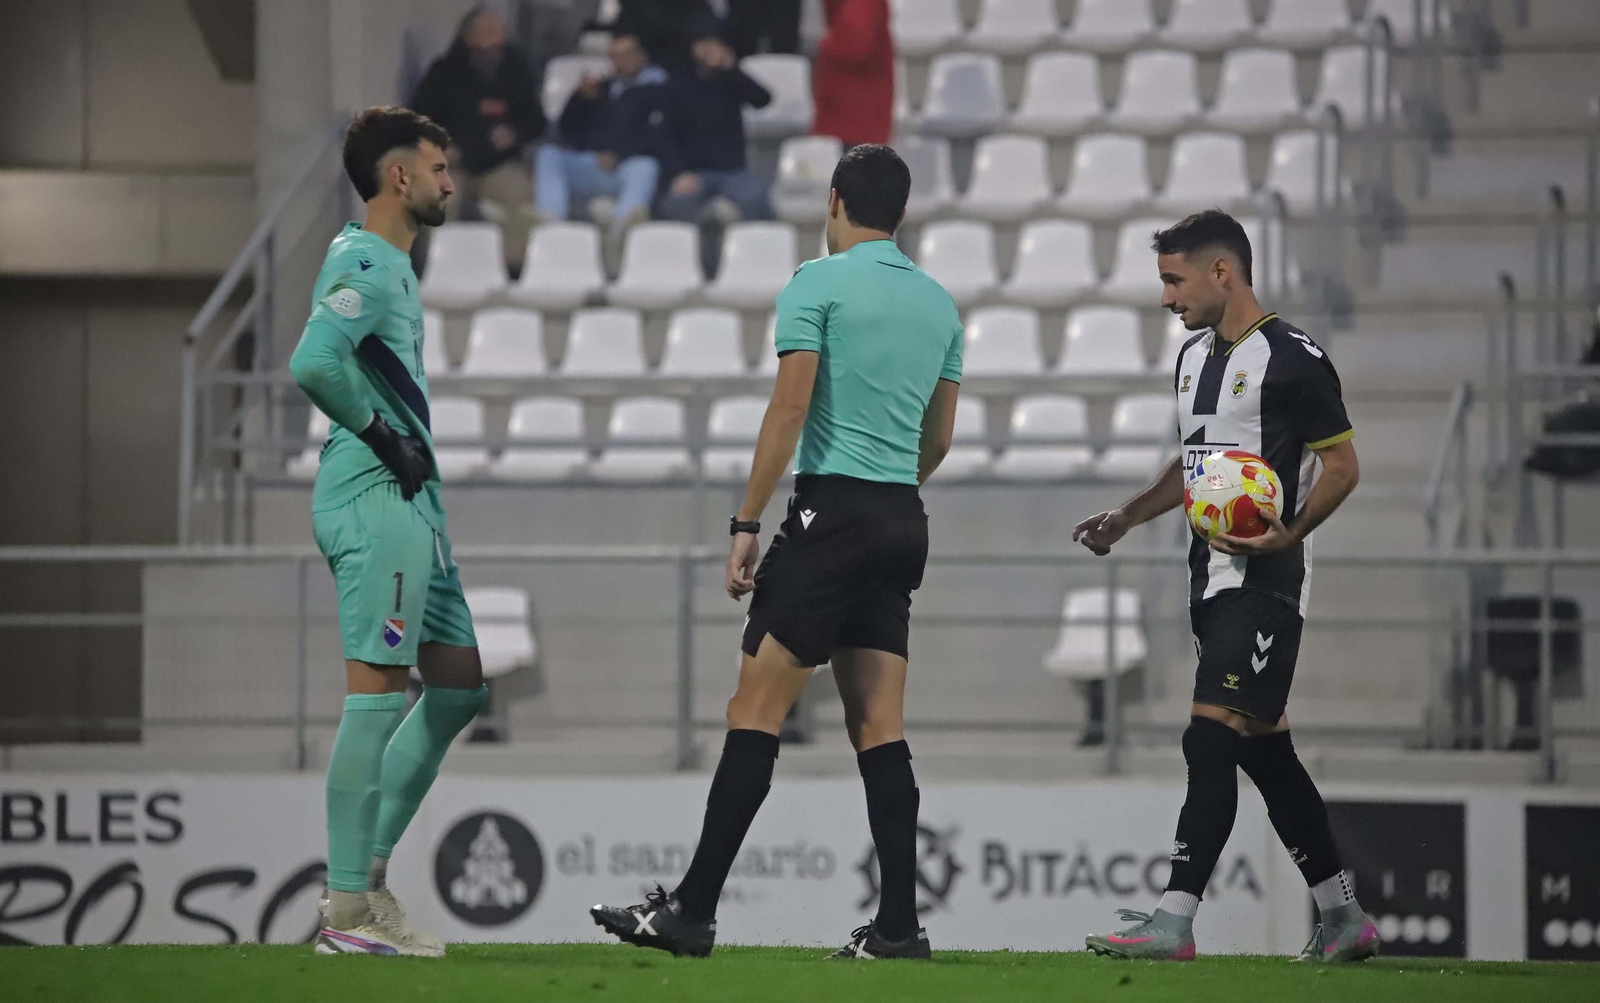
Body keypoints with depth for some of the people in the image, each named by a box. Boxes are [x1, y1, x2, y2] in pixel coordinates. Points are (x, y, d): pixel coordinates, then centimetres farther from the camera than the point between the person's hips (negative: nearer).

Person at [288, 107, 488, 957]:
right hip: (374, 503, -11)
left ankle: (369, 868, 14)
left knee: (460, 683, 12)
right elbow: (313, 362, -28)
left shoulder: (389, 264, 20)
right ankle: (345, 909, -9)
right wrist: (381, 434, -18)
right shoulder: (366, 266, -12)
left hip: (409, 504, 11)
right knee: (377, 693, -10)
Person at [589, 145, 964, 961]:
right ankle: (897, 924, 0)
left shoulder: (818, 283, -4)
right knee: (878, 726, 6)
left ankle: (693, 909, -11)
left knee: (755, 711, -8)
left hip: (833, 509, -7)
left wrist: (746, 524, -10)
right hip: (903, 525, 7)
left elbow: (789, 409, -12)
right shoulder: (939, 304, 15)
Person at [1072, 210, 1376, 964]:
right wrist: (1123, 519, 17)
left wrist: (1288, 534, -23)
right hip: (1213, 581, 9)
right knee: (1265, 751, 11)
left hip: (1264, 583, -9)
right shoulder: (1194, 357, 15)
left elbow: (1341, 465, -10)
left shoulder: (1293, 359, -11)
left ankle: (1173, 922, -18)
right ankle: (1343, 919, 18)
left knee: (1210, 739, -15)